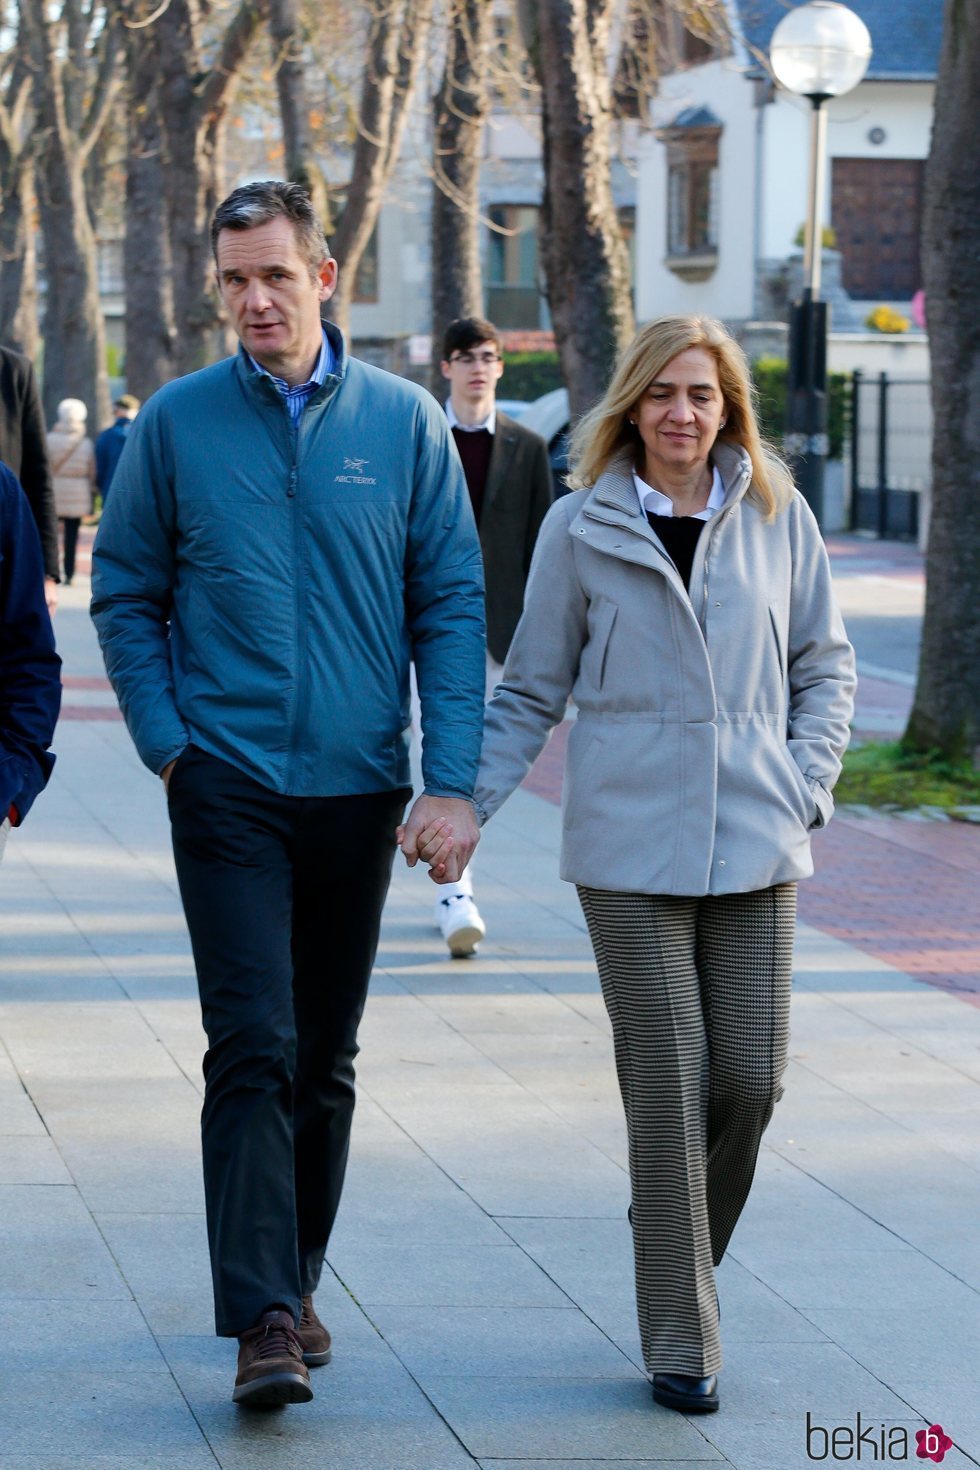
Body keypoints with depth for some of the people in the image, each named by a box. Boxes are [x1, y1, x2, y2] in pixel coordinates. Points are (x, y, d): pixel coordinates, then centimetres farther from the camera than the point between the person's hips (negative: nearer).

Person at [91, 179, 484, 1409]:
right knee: (253, 1050, -11)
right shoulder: (177, 423, 0)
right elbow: (124, 595, 7)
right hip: (228, 787, -2)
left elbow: (452, 605, 1)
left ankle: (296, 1276, 27)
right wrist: (166, 742, -4)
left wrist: (452, 782, -7)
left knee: (326, 1060, 12)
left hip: (359, 788, 2)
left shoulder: (406, 422, 1)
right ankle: (262, 1319, -12)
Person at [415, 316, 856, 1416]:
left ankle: (682, 1252, 29)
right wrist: (465, 801, -3)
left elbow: (824, 665, 16)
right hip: (631, 840, -2)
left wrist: (807, 782, 2)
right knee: (668, 1083, -3)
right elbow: (532, 689, 7)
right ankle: (679, 1338, 5)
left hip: (755, 841, 2)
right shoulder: (580, 527, 2)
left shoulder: (777, 517, 7)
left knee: (750, 1076, 1)